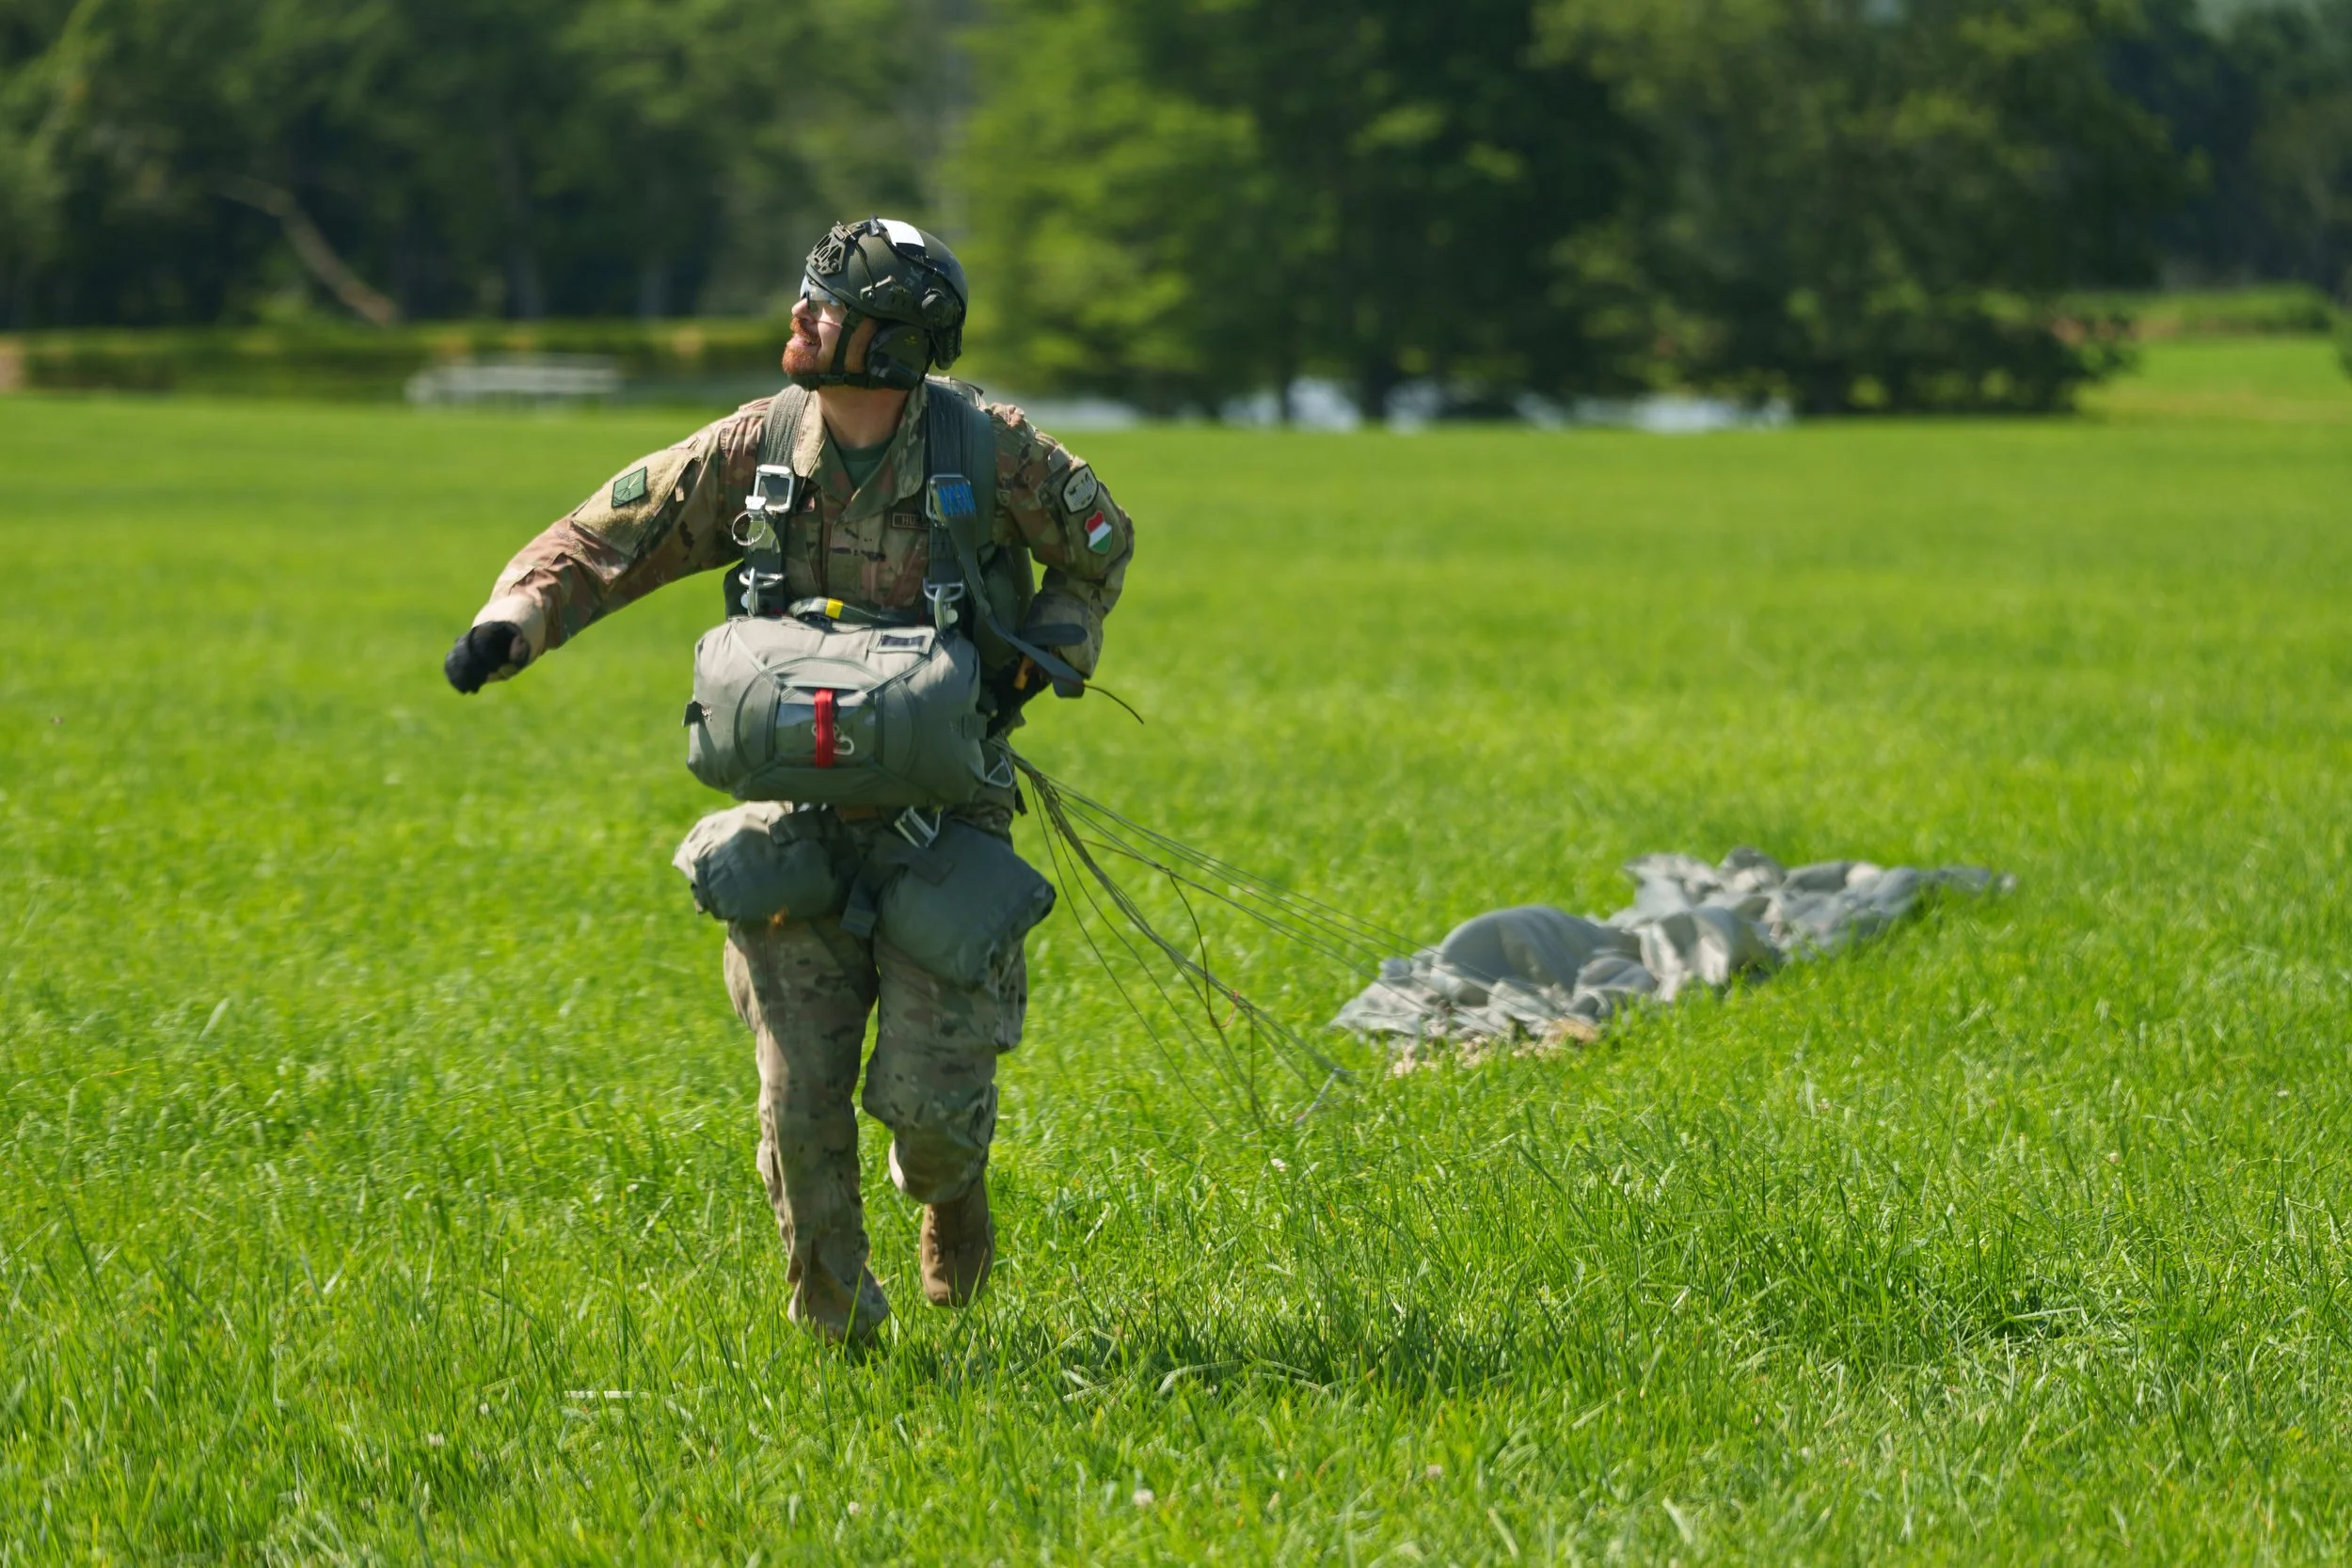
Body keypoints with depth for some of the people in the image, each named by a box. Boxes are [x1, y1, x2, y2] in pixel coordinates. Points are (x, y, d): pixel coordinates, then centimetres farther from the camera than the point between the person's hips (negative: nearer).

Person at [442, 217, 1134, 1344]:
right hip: (803, 816, 2)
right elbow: (607, 538, -1)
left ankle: (951, 1190, 30)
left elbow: (1101, 547, 6)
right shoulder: (753, 450, -6)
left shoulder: (990, 450, -11)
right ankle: (836, 1317, 19)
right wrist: (515, 618, -18)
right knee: (800, 1099, -2)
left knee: (924, 1099, -7)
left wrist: (1038, 657, -9)